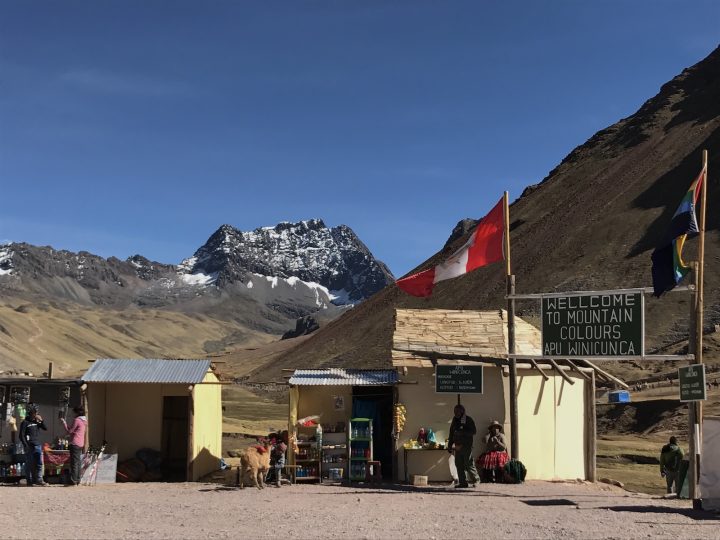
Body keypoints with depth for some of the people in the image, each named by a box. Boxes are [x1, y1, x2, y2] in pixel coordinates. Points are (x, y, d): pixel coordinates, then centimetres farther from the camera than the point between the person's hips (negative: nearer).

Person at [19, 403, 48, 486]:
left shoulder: (37, 421, 13)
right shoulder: (25, 422, -2)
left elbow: (45, 429, 9)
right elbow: (21, 435, -5)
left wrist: (41, 421, -4)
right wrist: (26, 445, -12)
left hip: (38, 446, 5)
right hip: (29, 446, -5)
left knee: (39, 463, -2)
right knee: (30, 464, 0)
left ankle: (39, 480, 0)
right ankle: (30, 481, 6)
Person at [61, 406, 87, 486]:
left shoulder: (77, 420, -13)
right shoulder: (84, 421, 14)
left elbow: (69, 431, -10)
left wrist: (64, 422, -1)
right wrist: (65, 423, 19)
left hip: (75, 444, -9)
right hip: (81, 444, 9)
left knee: (74, 463, -8)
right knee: (78, 463, 12)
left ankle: (73, 481, -9)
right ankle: (77, 481, 15)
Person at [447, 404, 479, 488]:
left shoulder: (468, 420, -2)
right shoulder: (454, 421, 17)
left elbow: (473, 431, -9)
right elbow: (451, 434, 22)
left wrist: (462, 432, -19)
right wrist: (450, 446, 18)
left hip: (466, 445, -6)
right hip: (457, 446, 6)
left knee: (468, 464, -9)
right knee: (459, 464, 2)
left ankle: (475, 479, 5)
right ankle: (463, 482, 6)